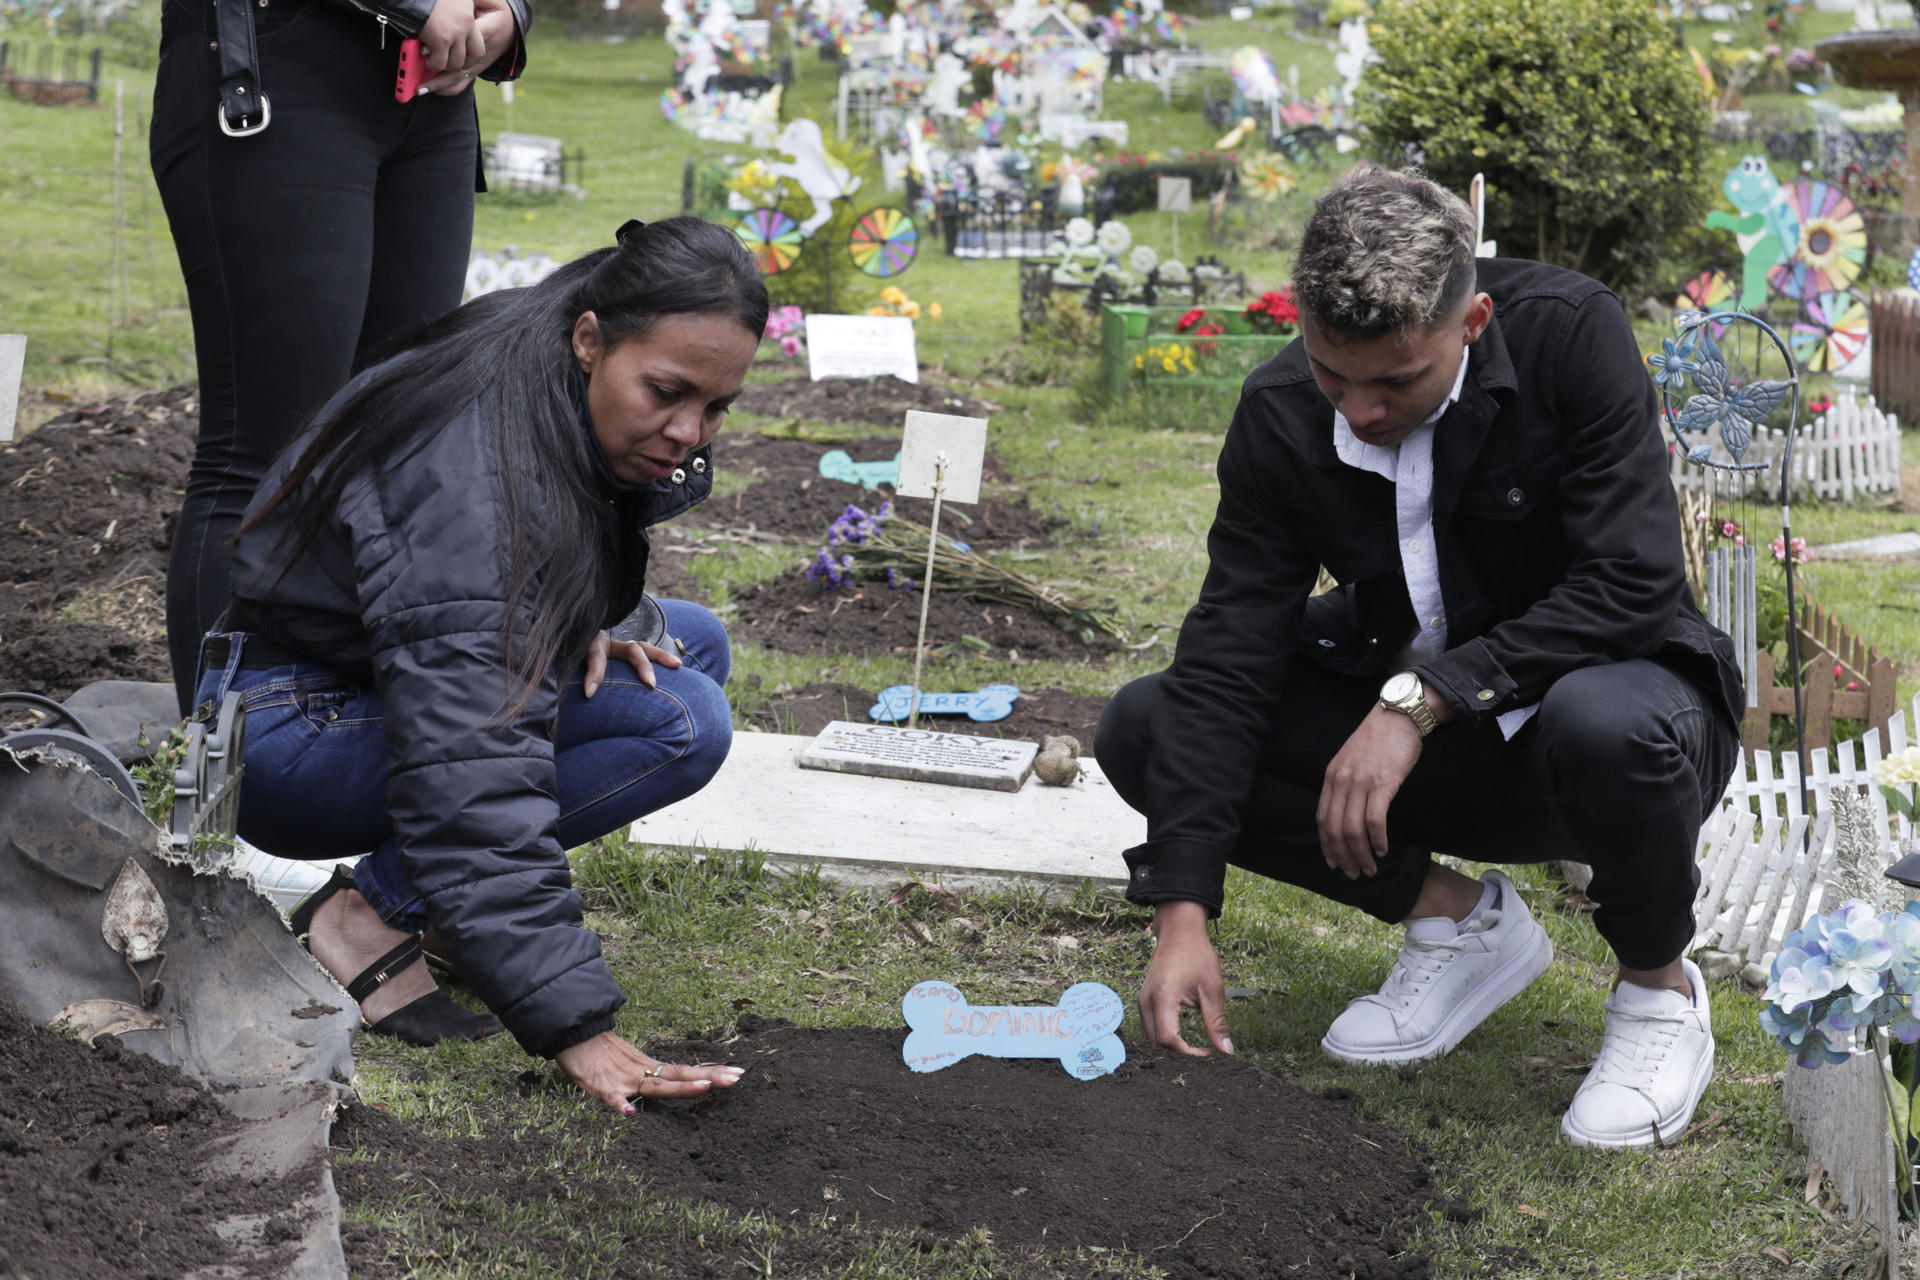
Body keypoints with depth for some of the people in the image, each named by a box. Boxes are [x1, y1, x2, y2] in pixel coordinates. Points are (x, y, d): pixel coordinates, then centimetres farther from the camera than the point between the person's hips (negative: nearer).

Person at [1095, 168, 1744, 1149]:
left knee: (1611, 726, -41)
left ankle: (1659, 991, -7)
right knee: (1142, 732, -10)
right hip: (1420, 740, 4)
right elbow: (1229, 656, -16)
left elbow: (1633, 584, -28)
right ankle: (1458, 918, 4)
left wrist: (1420, 697, -35)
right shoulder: (1279, 416, -12)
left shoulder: (1571, 334, -22)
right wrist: (1183, 909, -24)